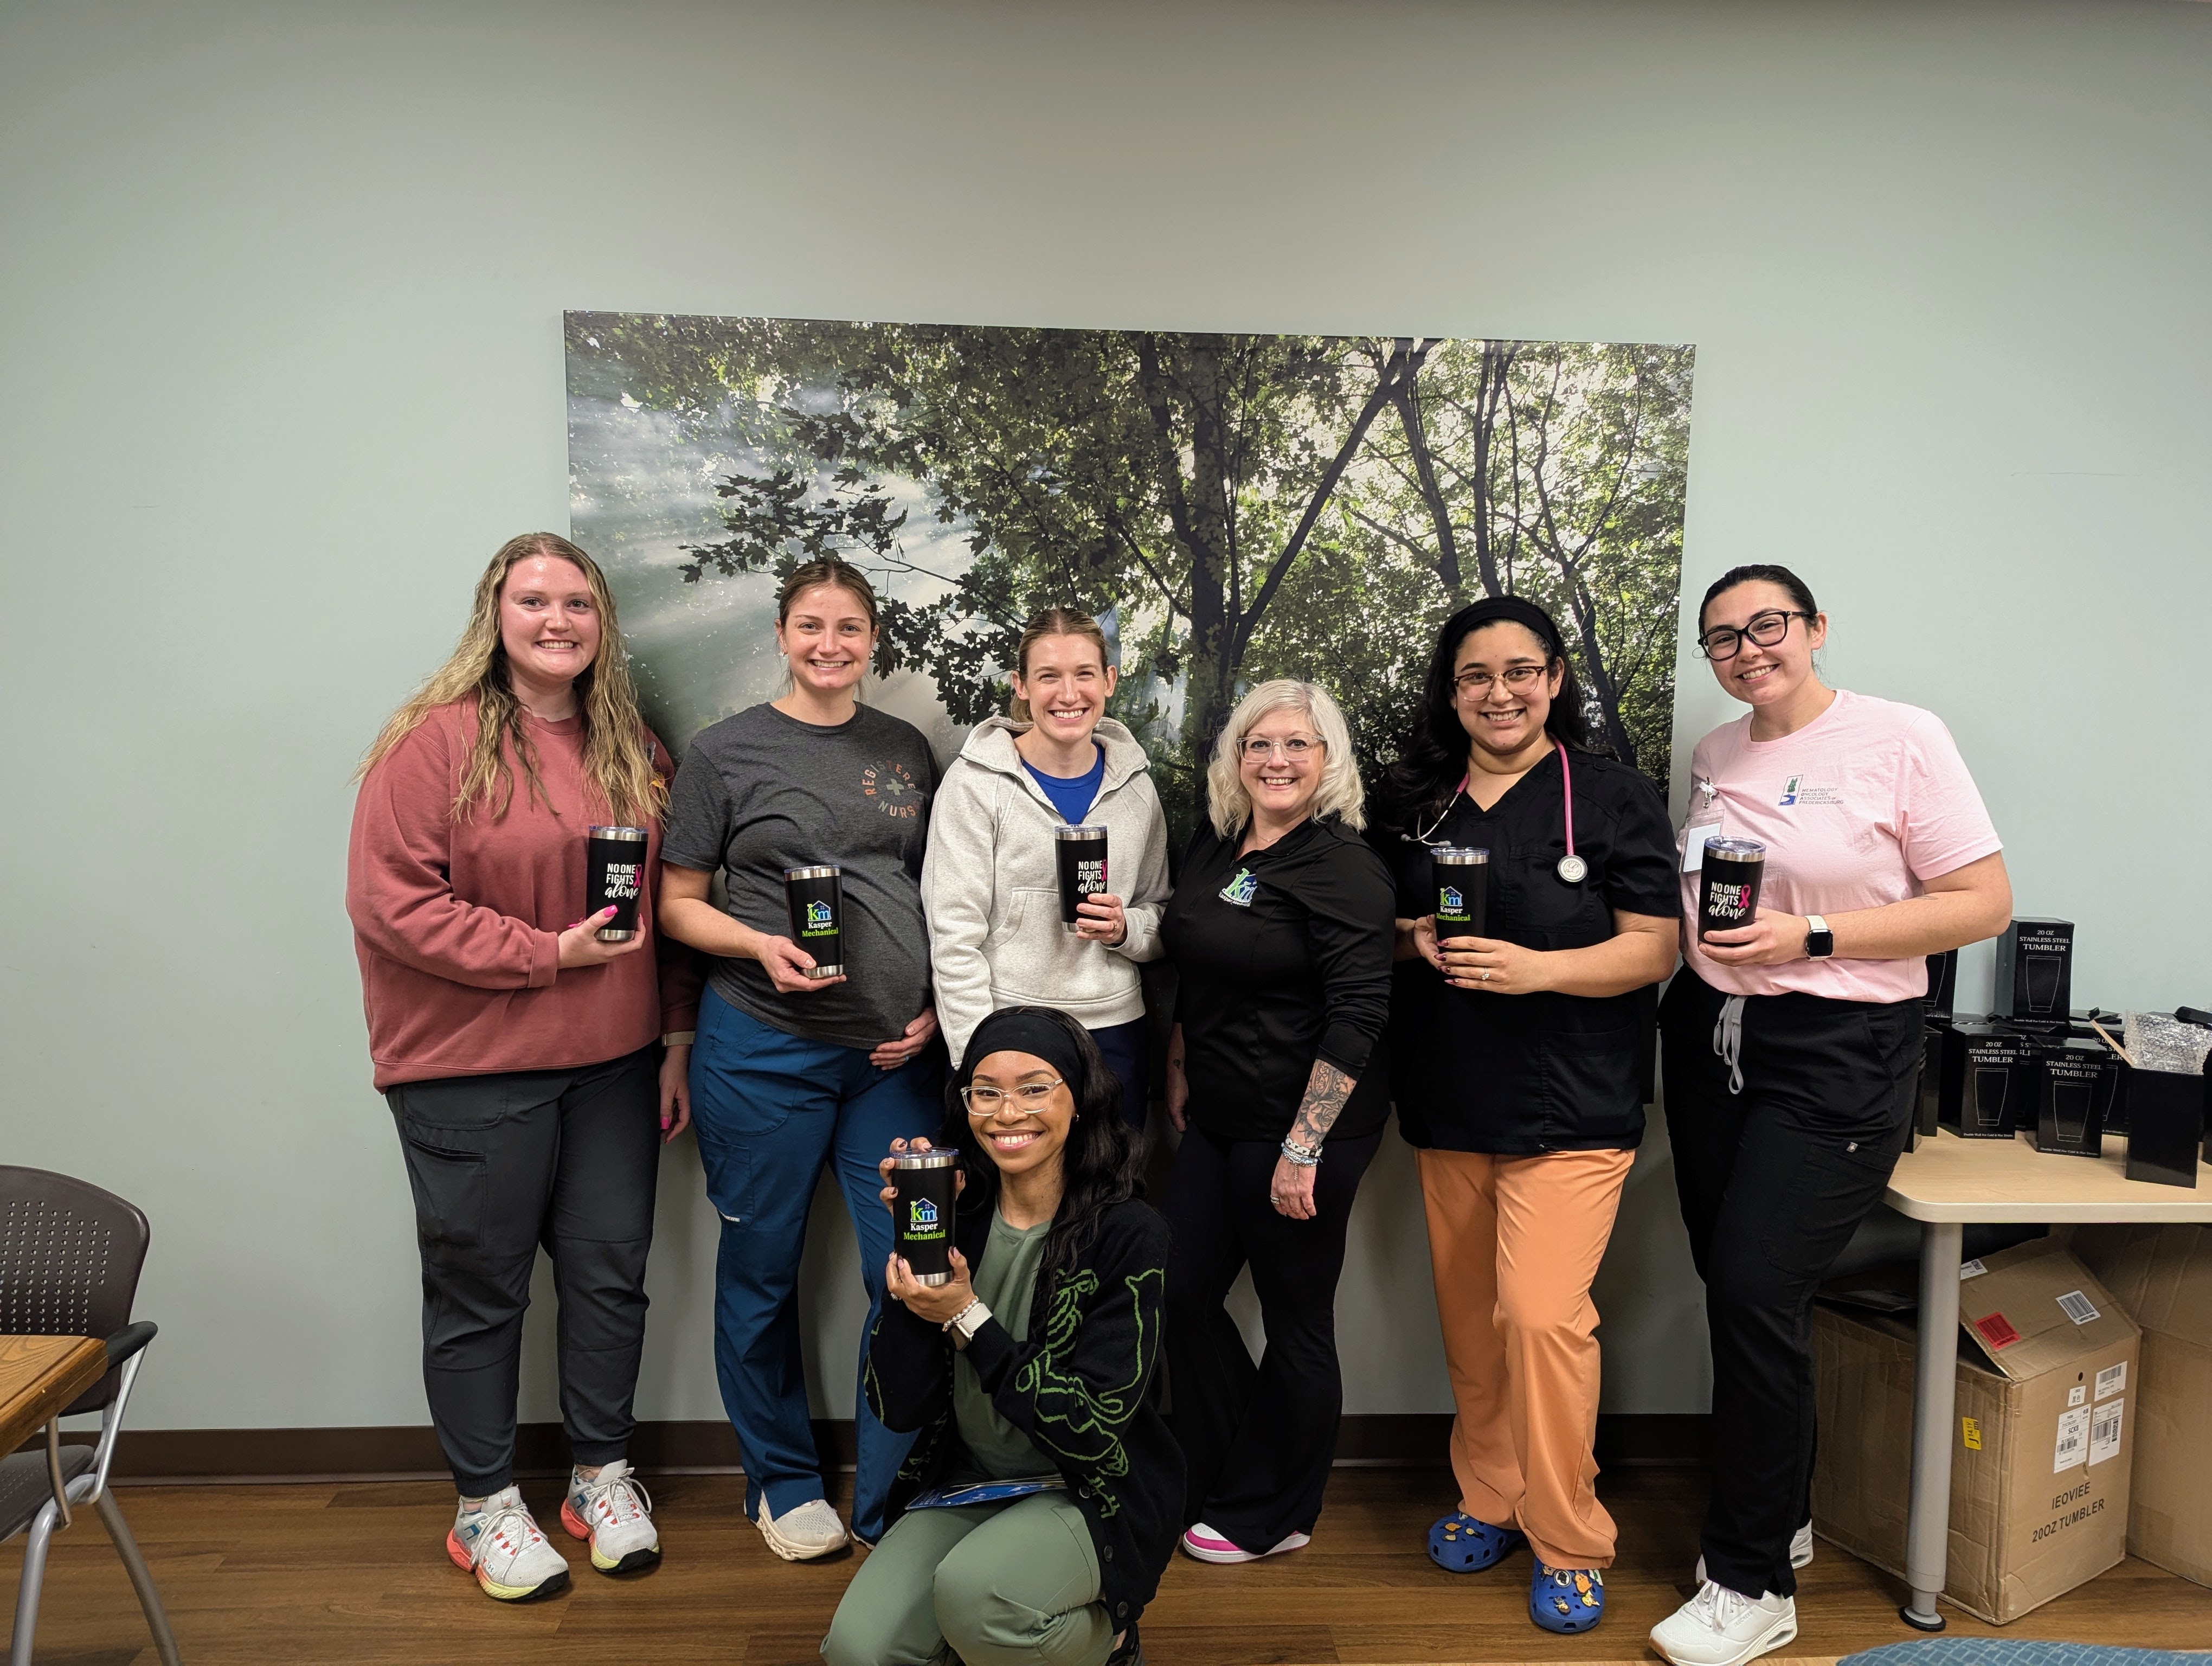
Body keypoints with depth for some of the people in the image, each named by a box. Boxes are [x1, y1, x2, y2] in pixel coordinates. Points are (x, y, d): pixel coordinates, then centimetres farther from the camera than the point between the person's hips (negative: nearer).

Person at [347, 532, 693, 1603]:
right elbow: (391, 903, -15)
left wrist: (675, 1040, 7)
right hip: (472, 1072, -4)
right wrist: (546, 953, -18)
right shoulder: (436, 740, -10)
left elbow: (668, 905, 10)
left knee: (611, 1271, 13)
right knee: (479, 1290, 10)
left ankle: (602, 1474, 33)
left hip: (614, 1064, 5)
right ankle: (485, 1504, 29)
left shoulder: (633, 749, 8)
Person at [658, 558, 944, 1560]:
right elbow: (678, 905, 2)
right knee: (762, 1268, 11)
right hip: (763, 1046, -2)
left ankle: (891, 1500, 22)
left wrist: (933, 1010, 2)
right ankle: (783, 1482, 33)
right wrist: (762, 946, -15)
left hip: (896, 1050, 3)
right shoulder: (725, 752, 0)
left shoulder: (908, 752, 10)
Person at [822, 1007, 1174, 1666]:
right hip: (962, 1488, 3)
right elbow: (898, 1408, -6)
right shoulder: (958, 1222, -3)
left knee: (970, 1589, -31)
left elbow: (1093, 1426, -17)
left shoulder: (1129, 1234, -13)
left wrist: (966, 1319, -20)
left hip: (1090, 1496, -3)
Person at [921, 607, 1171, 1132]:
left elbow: (1162, 918, 14)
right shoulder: (976, 782, -8)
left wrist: (1126, 929, -9)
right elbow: (954, 939, -11)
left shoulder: (1136, 787, 5)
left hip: (1115, 1035, 4)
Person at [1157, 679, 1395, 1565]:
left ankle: (1267, 1516, 29)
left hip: (1302, 1126, -8)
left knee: (1295, 1319, 8)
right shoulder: (1215, 845, 8)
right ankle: (1215, 1481, 35)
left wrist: (1303, 1147, -22)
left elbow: (1357, 1013, -21)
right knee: (1183, 1291, 12)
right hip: (1216, 1120, 8)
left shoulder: (1342, 866, -16)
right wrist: (1180, 1069, 17)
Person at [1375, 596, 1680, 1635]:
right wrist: (1418, 939, -6)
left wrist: (1535, 968, -22)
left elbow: (1653, 948, -7)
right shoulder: (1413, 800, 9)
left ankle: (1569, 1542, 10)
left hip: (1571, 1107, -4)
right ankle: (1490, 1500, 32)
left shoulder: (1614, 796, -4)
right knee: (1470, 1317, 12)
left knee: (1542, 1314, -11)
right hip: (1446, 1101, 5)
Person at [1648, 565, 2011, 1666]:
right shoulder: (1712, 755, 10)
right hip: (1710, 1037, 6)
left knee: (1756, 1294, -8)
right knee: (1731, 1290, 10)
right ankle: (1780, 1514, 31)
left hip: (1837, 1052, -5)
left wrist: (1812, 938, -17)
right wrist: (1692, 937, -1)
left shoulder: (1903, 739, -7)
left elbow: (1984, 904, -10)